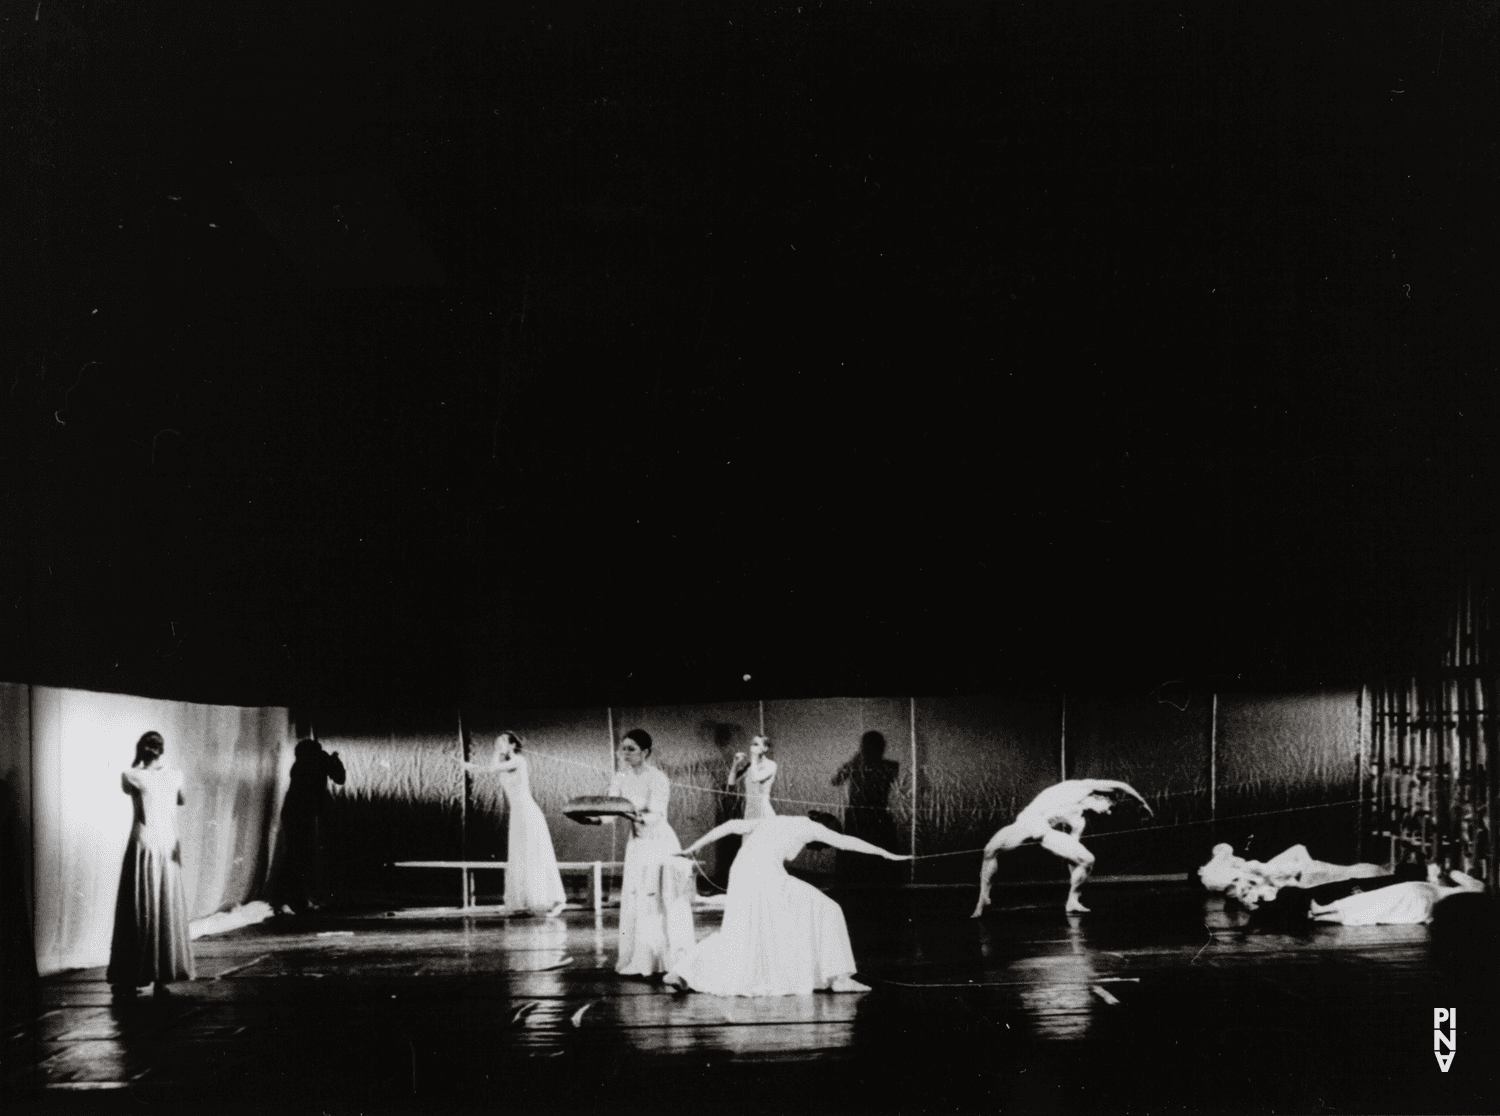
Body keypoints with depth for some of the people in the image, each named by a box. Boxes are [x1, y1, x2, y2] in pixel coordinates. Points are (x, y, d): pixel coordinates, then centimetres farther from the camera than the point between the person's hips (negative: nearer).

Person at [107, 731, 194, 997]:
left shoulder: (132, 776, -9)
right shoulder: (174, 775, 1)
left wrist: (137, 763, 13)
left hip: (142, 847, -3)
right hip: (169, 848, 3)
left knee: (138, 913, 3)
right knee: (167, 913, 8)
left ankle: (130, 979, 7)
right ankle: (163, 977, 8)